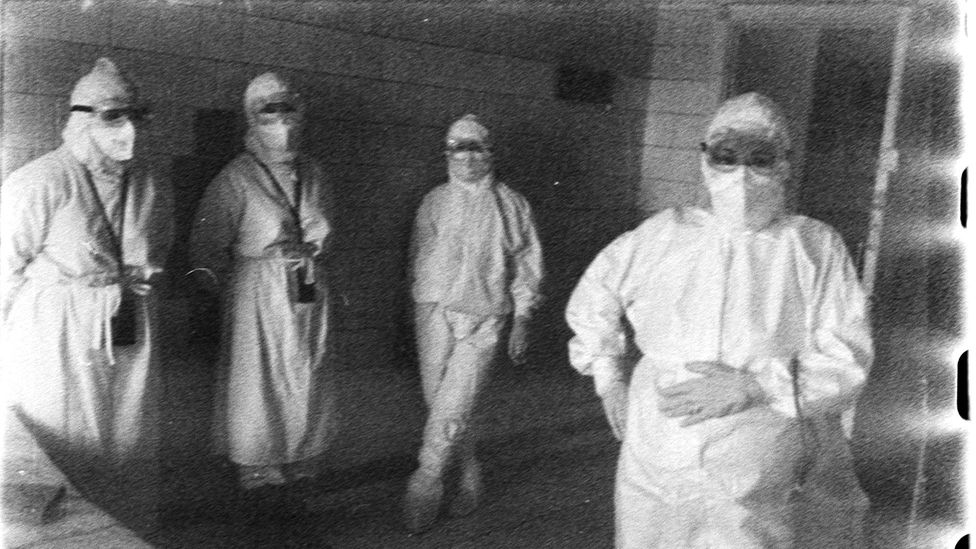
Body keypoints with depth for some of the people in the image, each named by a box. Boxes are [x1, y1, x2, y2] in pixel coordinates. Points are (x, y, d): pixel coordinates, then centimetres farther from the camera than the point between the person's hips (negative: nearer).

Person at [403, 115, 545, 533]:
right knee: (438, 405, 5)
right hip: (434, 313, 3)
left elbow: (526, 266, 5)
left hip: (482, 319, -3)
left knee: (451, 409, -11)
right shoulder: (434, 202, 9)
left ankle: (426, 483, 2)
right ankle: (470, 475, 24)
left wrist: (521, 321, 1)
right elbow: (418, 259, 15)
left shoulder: (510, 205, 3)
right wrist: (420, 309, 13)